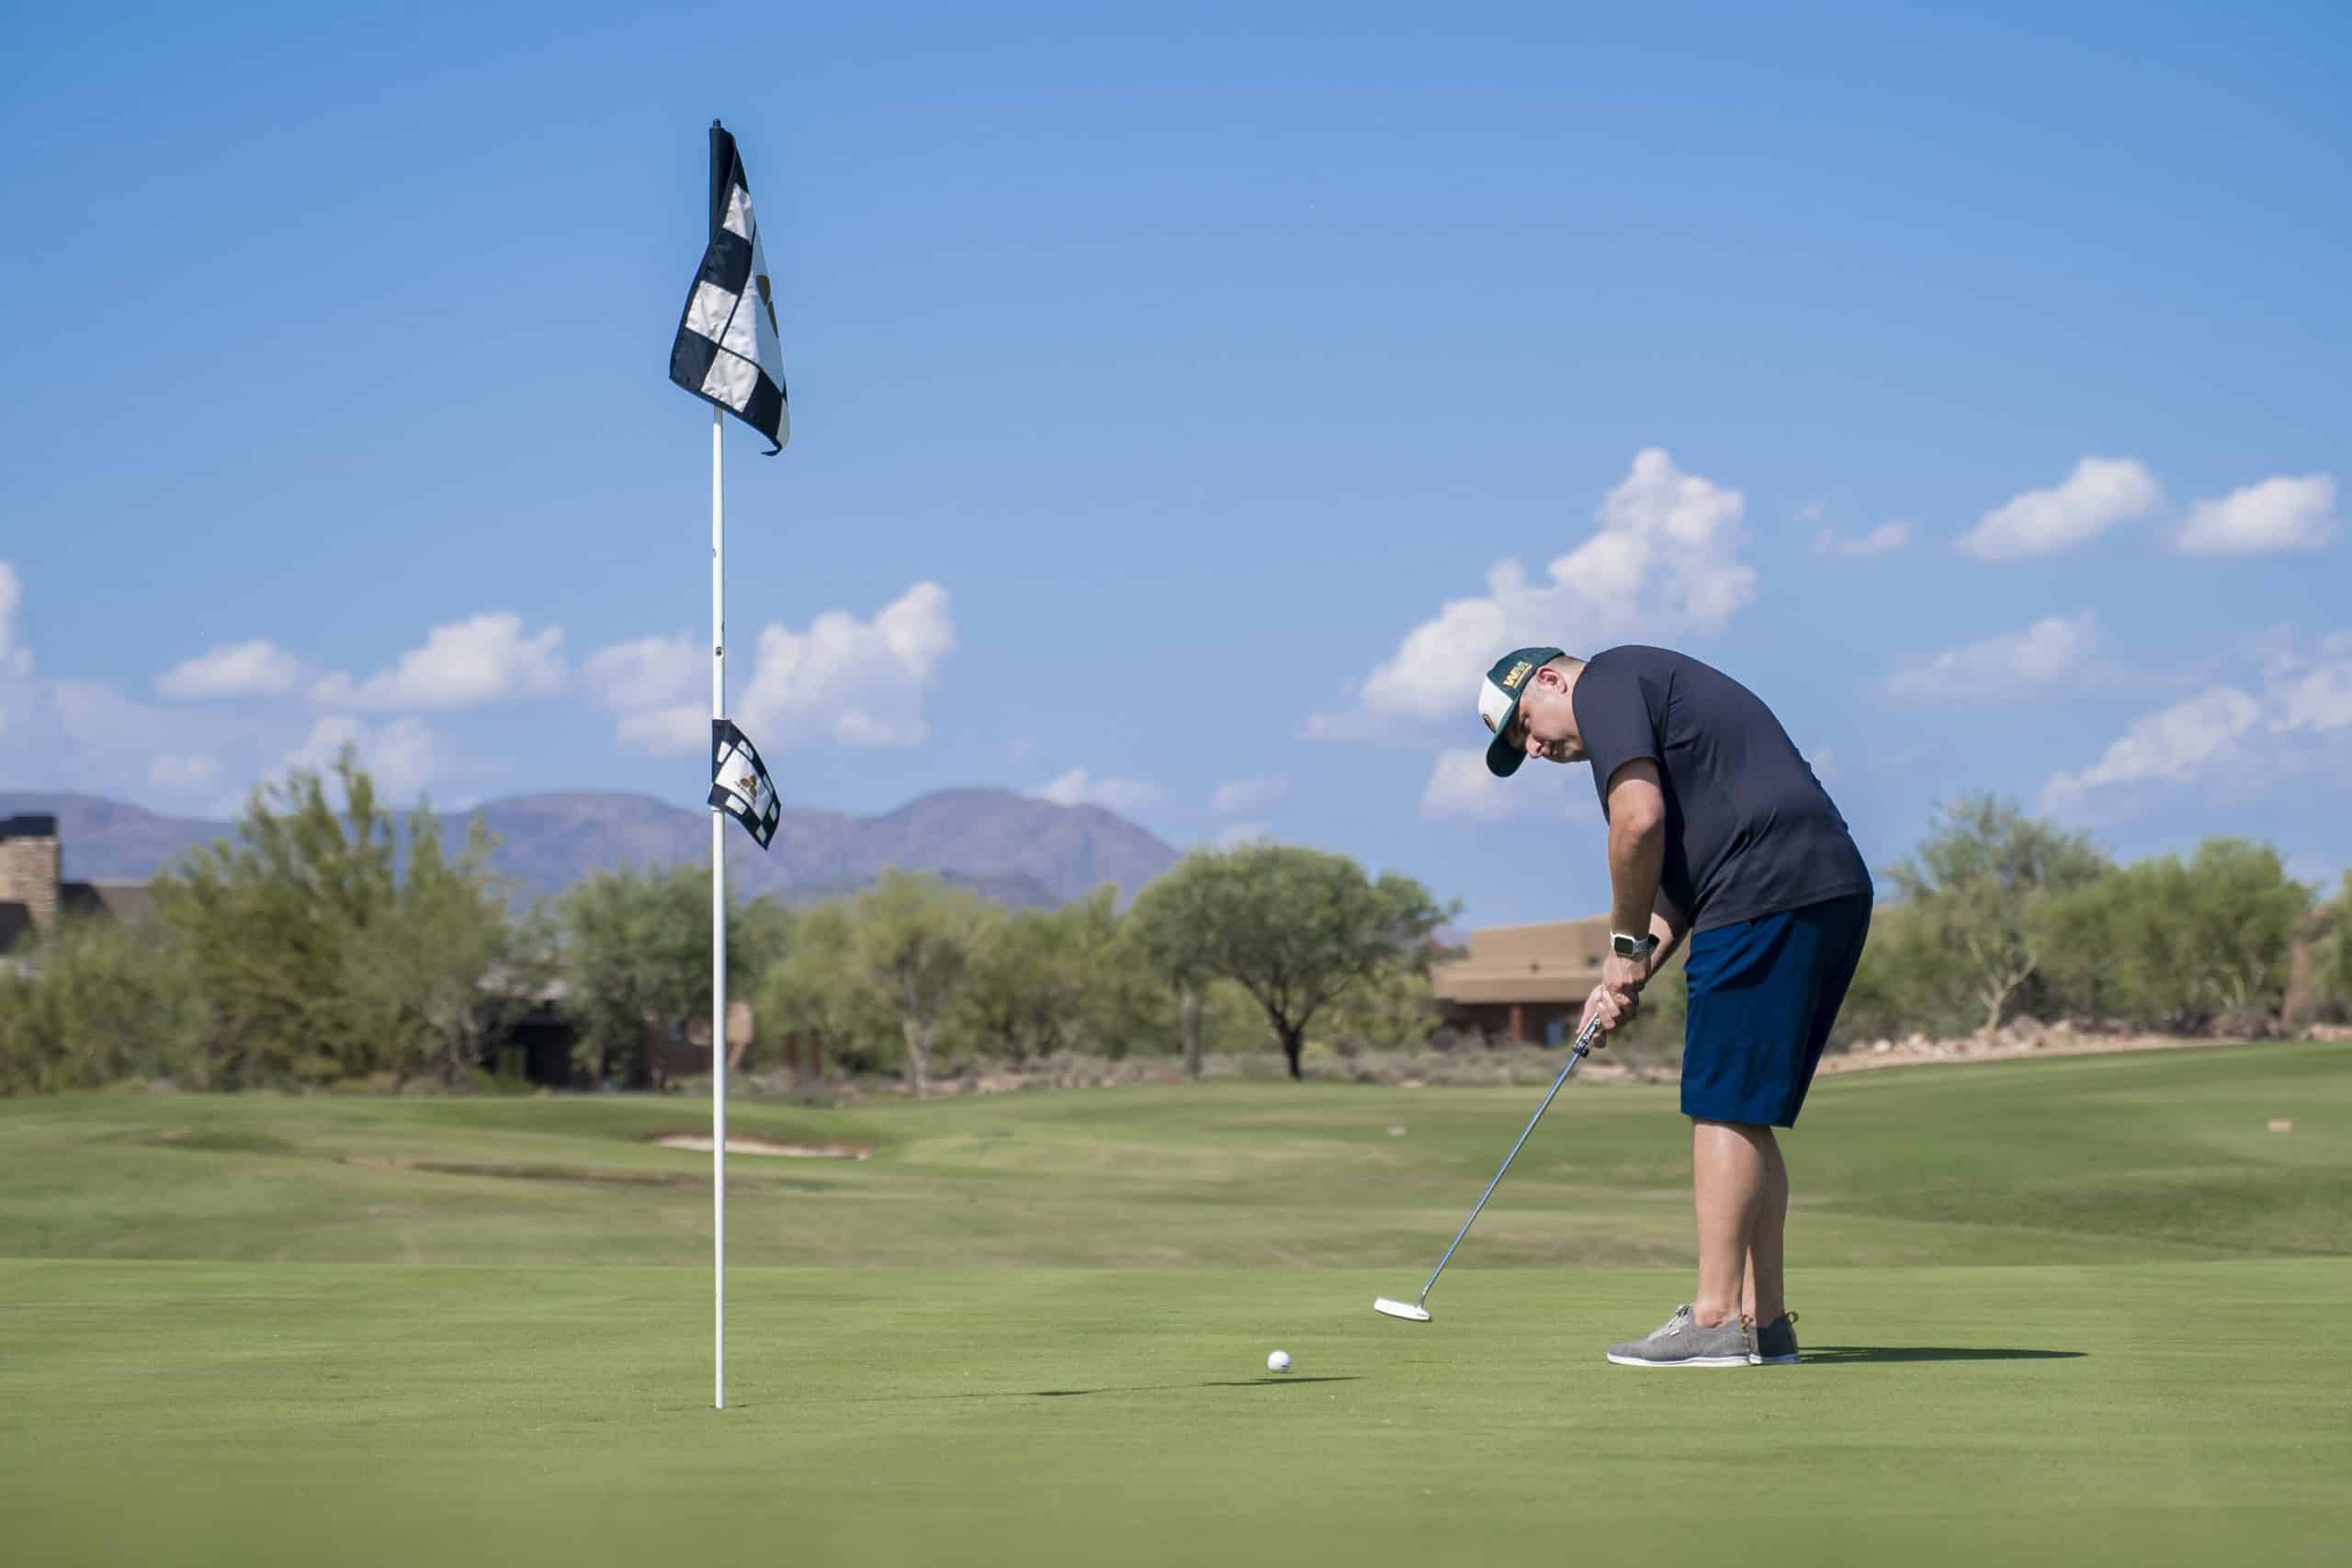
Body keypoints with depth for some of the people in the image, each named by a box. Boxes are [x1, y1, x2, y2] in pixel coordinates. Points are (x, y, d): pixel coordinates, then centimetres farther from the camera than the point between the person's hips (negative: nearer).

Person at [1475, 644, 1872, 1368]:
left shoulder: (1605, 682, 1)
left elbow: (1640, 818, -14)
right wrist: (1630, 978, 14)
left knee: (1724, 1110, -7)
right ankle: (1763, 1320, 11)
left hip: (1768, 898, -10)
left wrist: (1627, 944, -2)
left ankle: (1715, 1318, -7)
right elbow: (1677, 873, 27)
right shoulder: (1658, 691, 30)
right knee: (1745, 1120, 12)